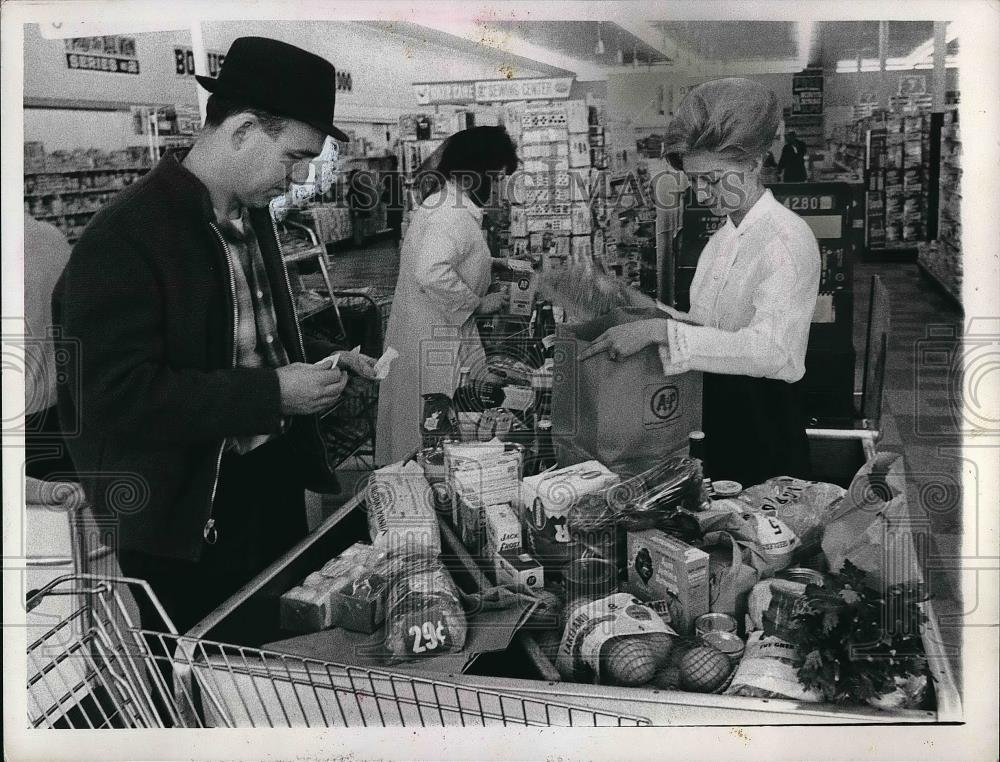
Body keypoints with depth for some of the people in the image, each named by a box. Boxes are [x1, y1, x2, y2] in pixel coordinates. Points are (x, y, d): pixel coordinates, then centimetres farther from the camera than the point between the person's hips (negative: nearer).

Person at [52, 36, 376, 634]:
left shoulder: (253, 216, 7)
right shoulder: (123, 237, -19)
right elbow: (115, 395, -25)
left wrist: (321, 363, 2)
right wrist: (272, 393, -25)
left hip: (276, 484, 8)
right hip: (185, 523, -8)